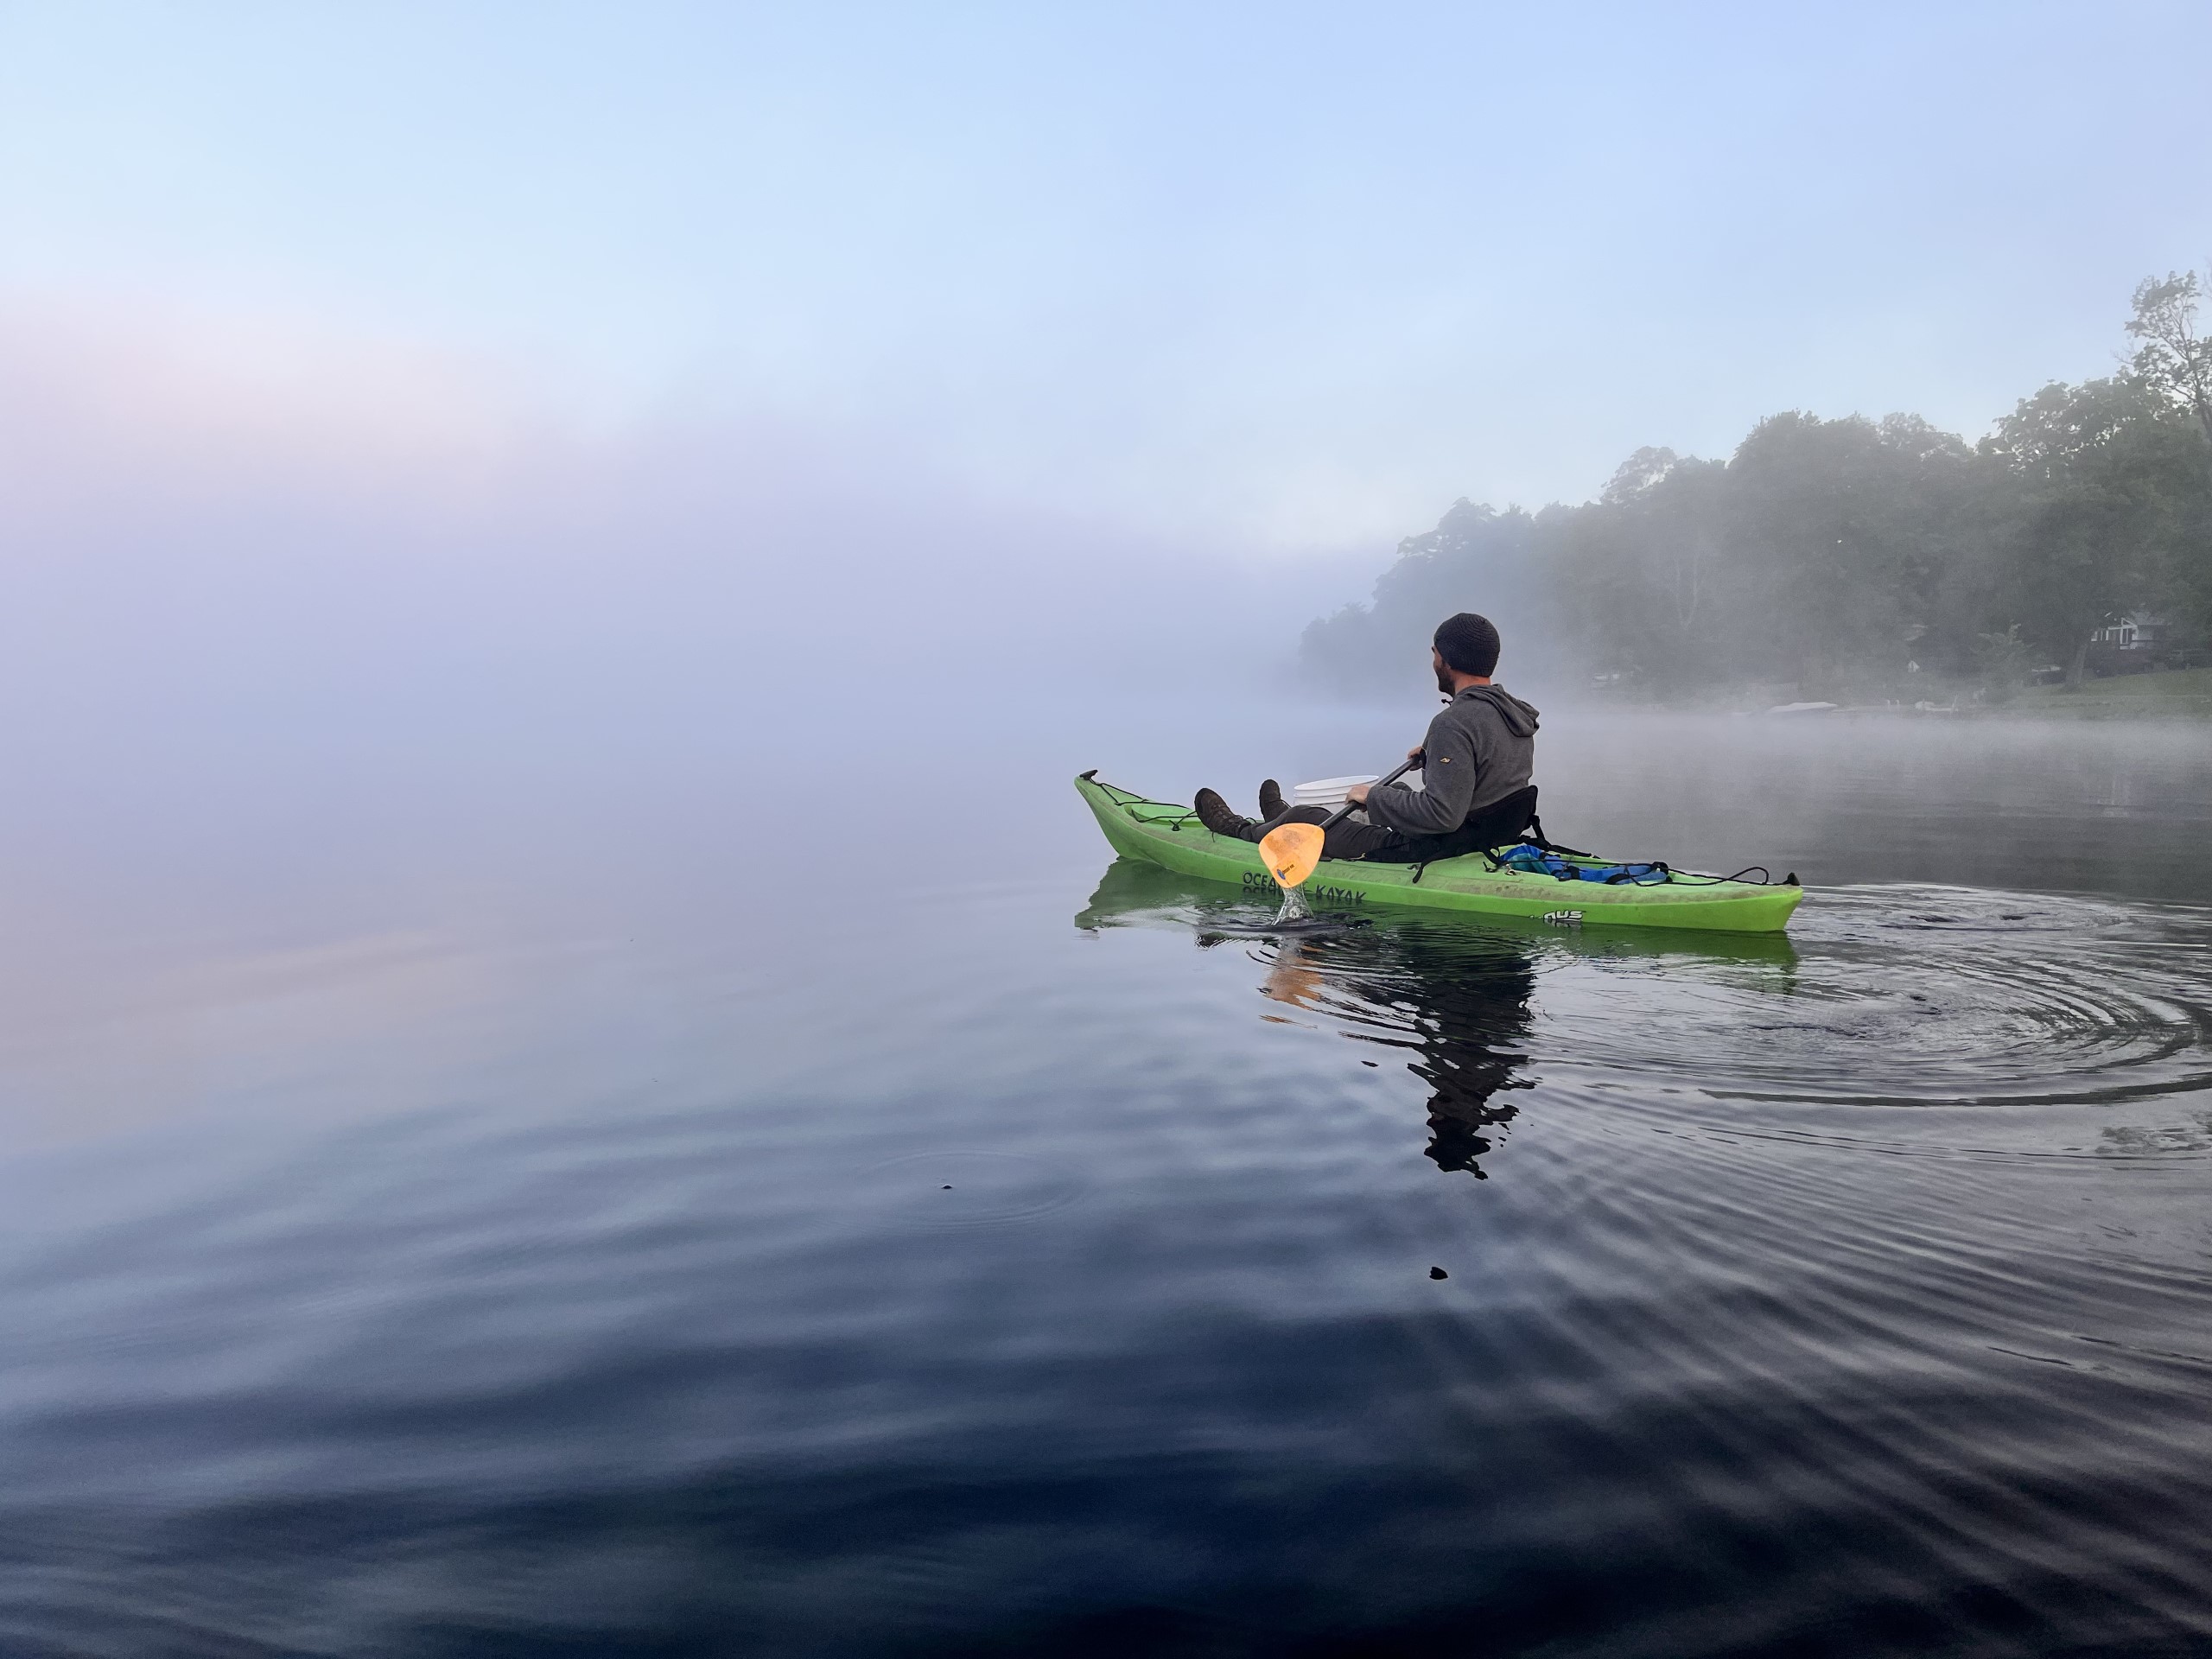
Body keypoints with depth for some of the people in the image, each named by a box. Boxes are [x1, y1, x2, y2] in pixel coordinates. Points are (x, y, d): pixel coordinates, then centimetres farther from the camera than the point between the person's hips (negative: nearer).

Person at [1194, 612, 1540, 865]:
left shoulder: (1454, 723, -26)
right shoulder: (1514, 711, 3)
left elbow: (1442, 814, -32)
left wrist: (1374, 795, -20)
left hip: (1432, 855, -9)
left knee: (1305, 819, 9)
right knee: (1398, 791, 33)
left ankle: (1240, 830, 41)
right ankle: (1284, 822, 55)